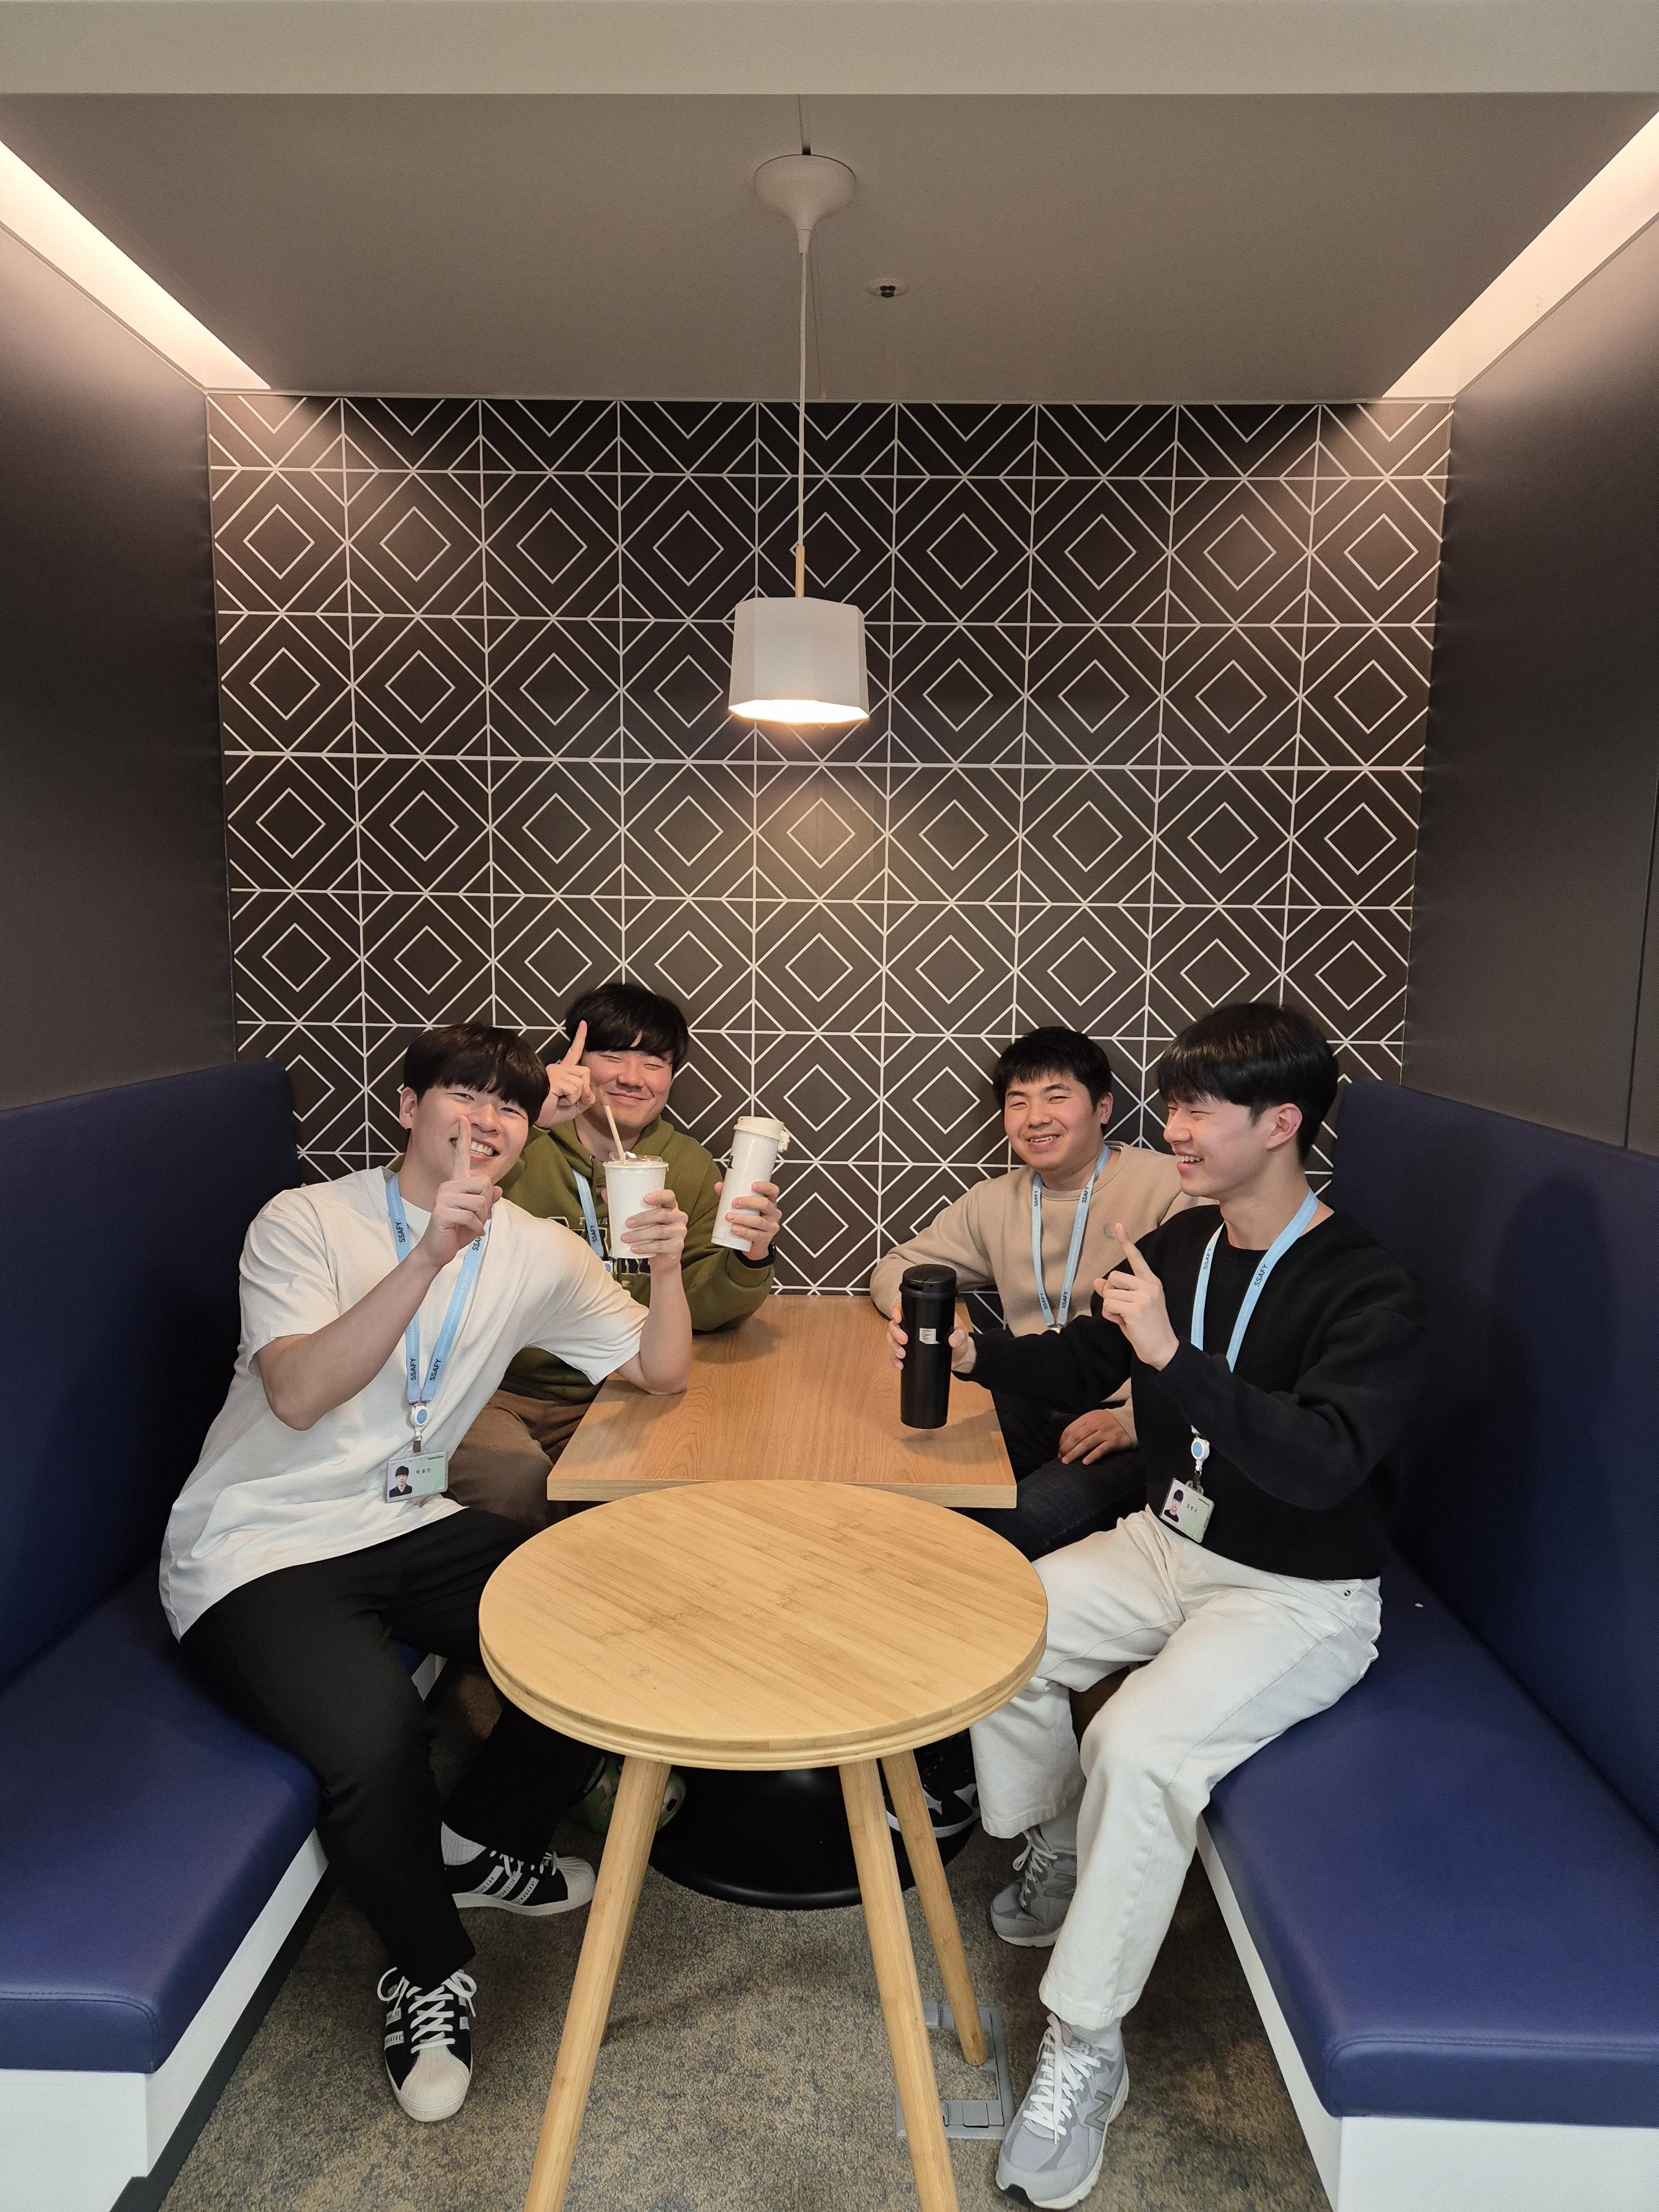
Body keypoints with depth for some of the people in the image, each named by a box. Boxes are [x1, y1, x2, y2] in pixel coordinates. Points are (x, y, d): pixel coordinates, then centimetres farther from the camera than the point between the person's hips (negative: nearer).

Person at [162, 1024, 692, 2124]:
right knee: (377, 1734, -32)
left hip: (410, 1527, 5)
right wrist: (429, 1259, -37)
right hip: (258, 1551, -5)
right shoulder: (306, 1221, -12)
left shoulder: (537, 1251, 1)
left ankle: (483, 1838, 15)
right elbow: (299, 1395, -27)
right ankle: (430, 1971, 1)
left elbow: (662, 1373, 2)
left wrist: (667, 1266, -18)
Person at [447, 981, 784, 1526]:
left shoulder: (689, 1166, 6)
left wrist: (750, 1258, -22)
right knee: (518, 1478, -31)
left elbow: (702, 1307, -1)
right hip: (496, 1391, -3)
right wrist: (523, 1123, -33)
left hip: (610, 1398, 3)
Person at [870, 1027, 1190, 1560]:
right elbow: (896, 1269, 22)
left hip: (1142, 1431, -5)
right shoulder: (996, 1201, 15)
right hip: (1035, 1412, 6)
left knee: (1019, 1524, -30)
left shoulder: (1172, 1187, -5)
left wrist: (1132, 1419, -21)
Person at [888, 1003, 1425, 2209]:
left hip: (1299, 1598, -7)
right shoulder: (1179, 1245, 0)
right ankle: (1056, 1850, 21)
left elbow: (1322, 1462, -32)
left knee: (1140, 1742, -27)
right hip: (1170, 1545, 7)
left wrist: (1176, 1358, -38)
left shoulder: (1368, 1289, -21)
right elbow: (1083, 1361, 13)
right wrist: (977, 1354, -4)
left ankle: (1086, 2045, -6)